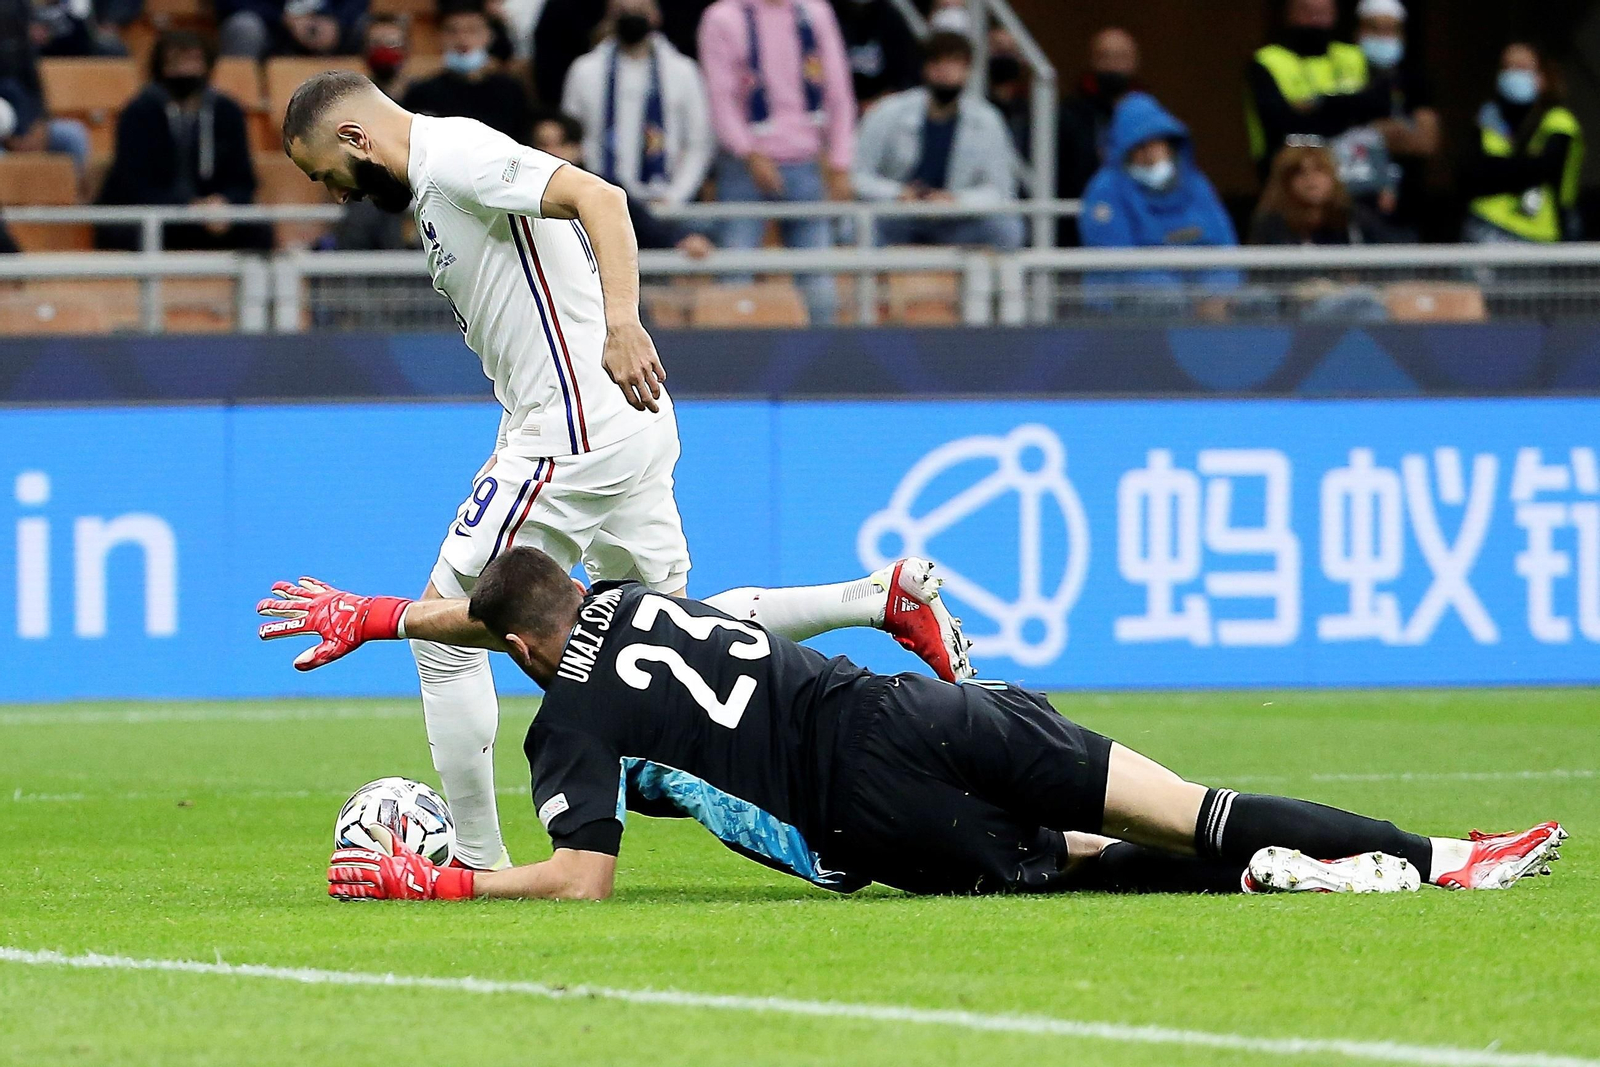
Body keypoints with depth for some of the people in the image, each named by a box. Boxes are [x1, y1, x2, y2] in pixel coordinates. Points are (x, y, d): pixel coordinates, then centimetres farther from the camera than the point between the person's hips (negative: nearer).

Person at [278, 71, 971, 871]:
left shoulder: (454, 157, -12)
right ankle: (883, 600, 9)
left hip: (577, 433, -11)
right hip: (628, 422, 11)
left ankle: (478, 859, 0)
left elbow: (597, 197, -24)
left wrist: (622, 326, -35)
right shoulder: (437, 176, 19)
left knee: (444, 630, -4)